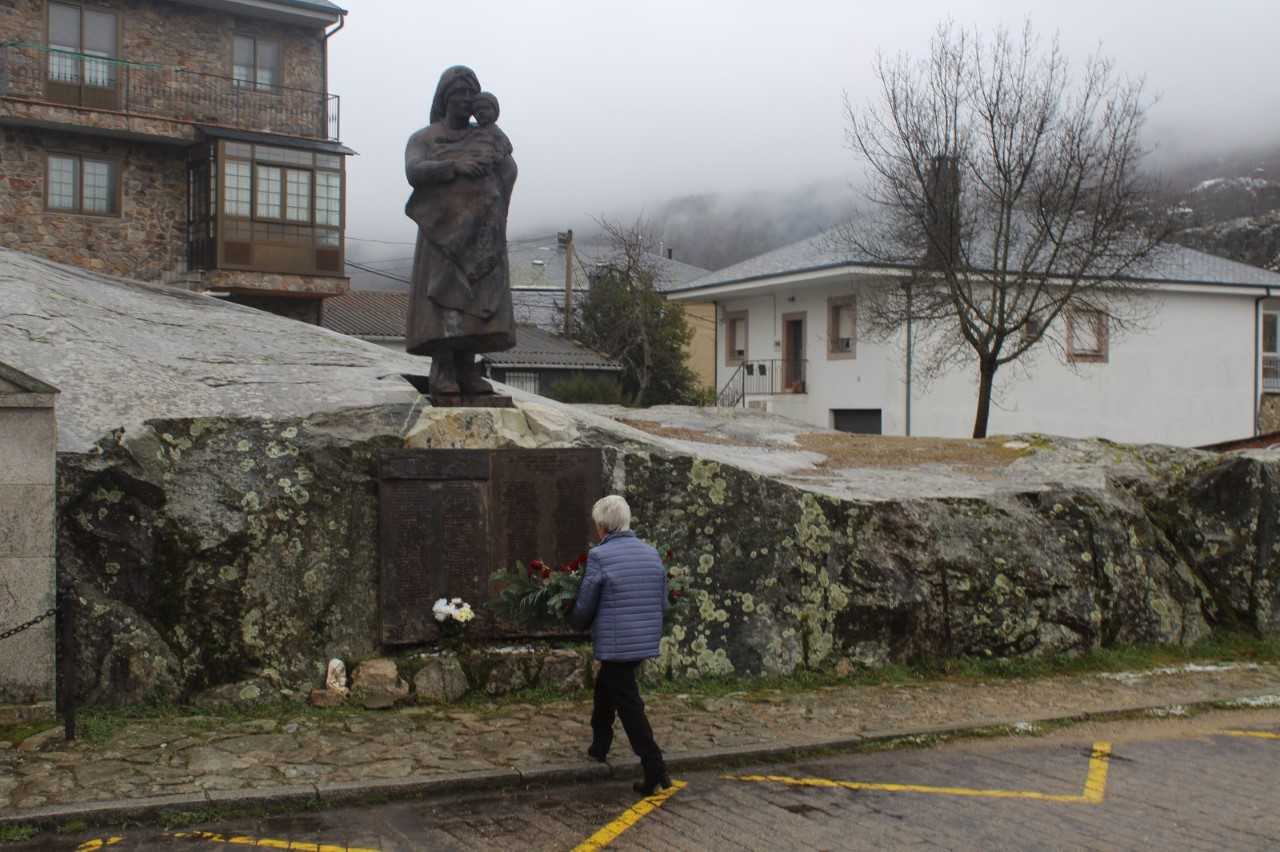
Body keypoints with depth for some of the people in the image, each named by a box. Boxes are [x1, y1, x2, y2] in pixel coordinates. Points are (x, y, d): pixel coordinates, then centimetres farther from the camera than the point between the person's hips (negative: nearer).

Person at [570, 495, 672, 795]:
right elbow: (662, 604, 10)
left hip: (616, 643, -7)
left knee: (629, 705, -2)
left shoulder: (599, 556, -13)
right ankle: (599, 746, 40)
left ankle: (654, 769, -7)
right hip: (647, 642, 7)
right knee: (605, 687, 26)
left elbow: (585, 608, -6)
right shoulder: (652, 554, 6)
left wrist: (576, 624, 16)